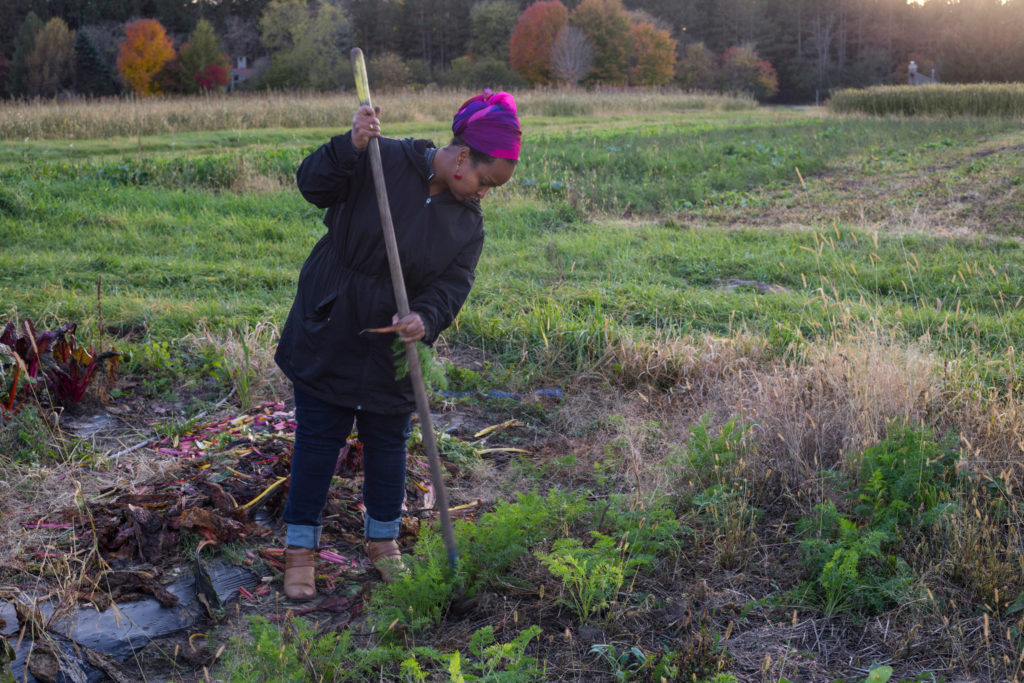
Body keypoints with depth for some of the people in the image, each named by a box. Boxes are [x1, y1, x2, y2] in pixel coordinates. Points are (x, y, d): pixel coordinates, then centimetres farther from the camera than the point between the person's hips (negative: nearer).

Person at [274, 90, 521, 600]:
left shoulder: (468, 222, -1)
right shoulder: (385, 161, -13)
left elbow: (451, 285, -8)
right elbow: (313, 185, -17)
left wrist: (425, 318, -28)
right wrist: (350, 146, -34)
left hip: (390, 347, 4)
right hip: (328, 332, -3)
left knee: (388, 442, 13)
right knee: (318, 438, 4)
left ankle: (383, 540, 34)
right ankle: (300, 548, 19)